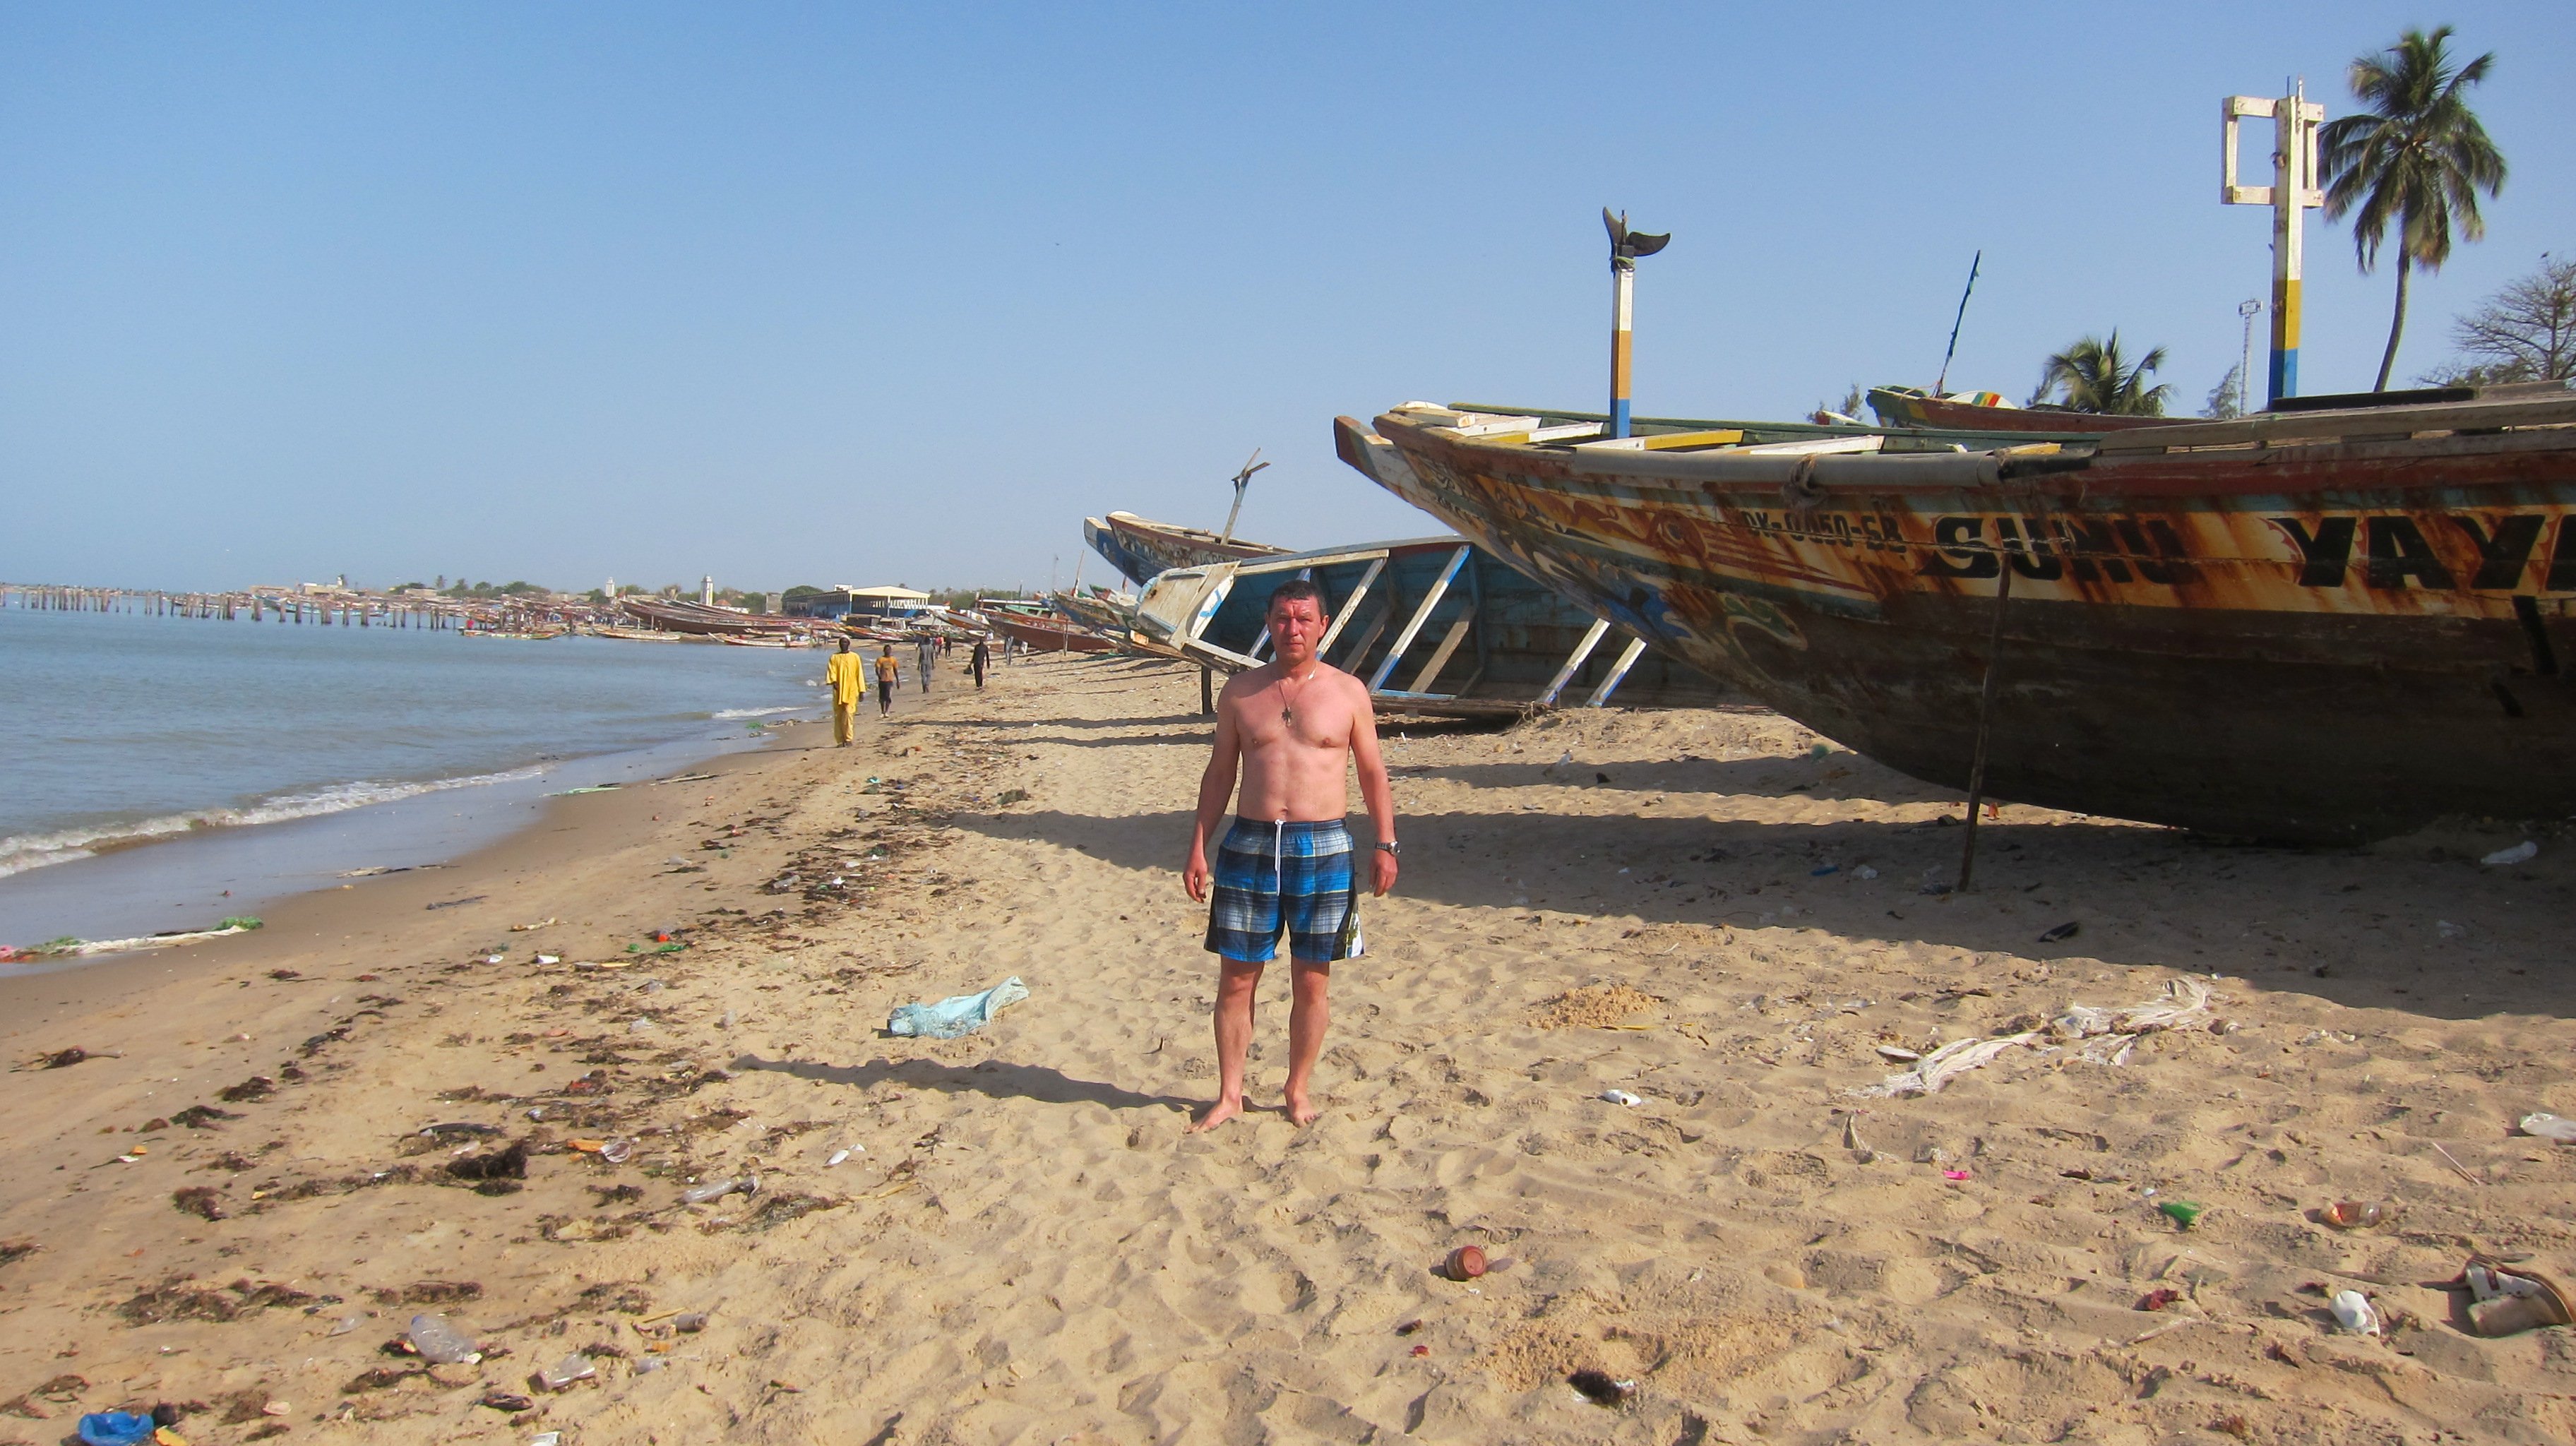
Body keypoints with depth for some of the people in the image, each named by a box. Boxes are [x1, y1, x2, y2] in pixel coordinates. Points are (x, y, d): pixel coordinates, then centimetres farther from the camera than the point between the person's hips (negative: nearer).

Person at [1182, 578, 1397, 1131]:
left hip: (1322, 848, -1)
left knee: (1311, 981, 6)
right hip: (1249, 843, 1)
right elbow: (1219, 772, 10)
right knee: (1236, 978, 4)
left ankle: (1299, 1090, 22)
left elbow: (1372, 771, 7)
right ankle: (1229, 1094, 17)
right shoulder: (1240, 692, 5)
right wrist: (1198, 846, 5)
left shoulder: (1348, 692, 3)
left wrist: (1385, 844, 1)